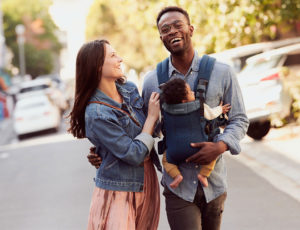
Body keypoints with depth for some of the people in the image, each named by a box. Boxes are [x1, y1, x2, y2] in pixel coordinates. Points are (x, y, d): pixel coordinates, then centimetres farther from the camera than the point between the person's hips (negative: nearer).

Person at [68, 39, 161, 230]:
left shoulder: (129, 89, 2)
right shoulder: (96, 114, -21)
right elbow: (134, 155, -19)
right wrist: (152, 117, -11)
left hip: (147, 184, 7)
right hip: (118, 192, -7)